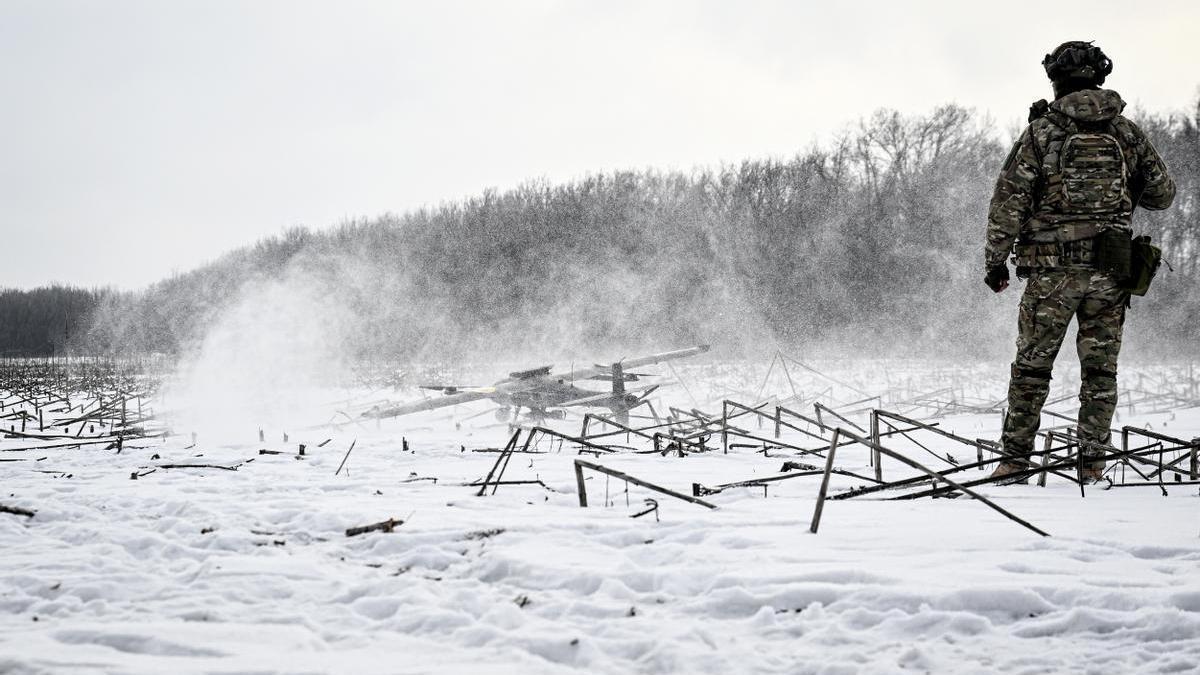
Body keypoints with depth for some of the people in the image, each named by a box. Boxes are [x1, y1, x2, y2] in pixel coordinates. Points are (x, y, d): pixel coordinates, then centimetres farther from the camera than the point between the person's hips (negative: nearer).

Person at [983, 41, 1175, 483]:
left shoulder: (1041, 132, -4)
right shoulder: (1126, 132, 5)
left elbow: (1008, 202, -6)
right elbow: (1162, 195, 12)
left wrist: (995, 261, 1)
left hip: (1052, 269, -2)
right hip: (1110, 269, 2)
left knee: (1031, 367, 6)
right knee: (1100, 370, 10)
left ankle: (1015, 461, 8)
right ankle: (1093, 463, 11)